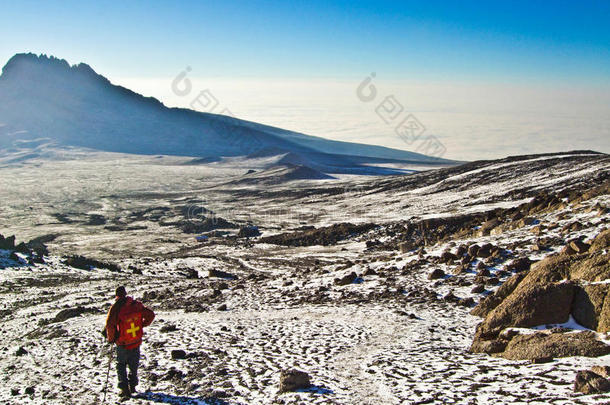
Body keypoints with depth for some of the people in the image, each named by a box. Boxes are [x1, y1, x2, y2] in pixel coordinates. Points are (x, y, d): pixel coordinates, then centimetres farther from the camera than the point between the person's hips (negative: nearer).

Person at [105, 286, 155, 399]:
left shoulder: (116, 307, -17)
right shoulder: (137, 304, -5)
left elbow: (110, 324, -23)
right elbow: (150, 315, 1)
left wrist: (111, 338, -7)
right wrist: (142, 325, 15)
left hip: (123, 344, -3)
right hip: (136, 342, 3)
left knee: (121, 365, 14)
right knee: (134, 365, 22)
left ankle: (124, 388, 5)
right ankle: (132, 386, 31)